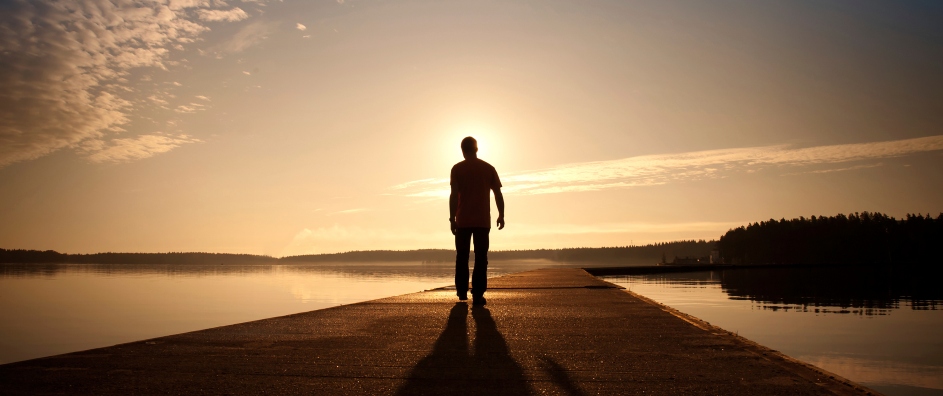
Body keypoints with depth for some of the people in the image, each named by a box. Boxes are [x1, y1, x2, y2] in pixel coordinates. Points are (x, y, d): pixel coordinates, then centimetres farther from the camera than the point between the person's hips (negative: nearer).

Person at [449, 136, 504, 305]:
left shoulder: (457, 169, 1)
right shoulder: (489, 168, 6)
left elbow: (454, 195, -7)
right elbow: (498, 194, 4)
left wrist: (452, 218, -4)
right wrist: (501, 215, 12)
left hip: (463, 221, 0)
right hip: (483, 221, 1)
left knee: (462, 256, 12)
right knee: (481, 258, 1)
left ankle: (462, 291, 14)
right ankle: (478, 294, -6)